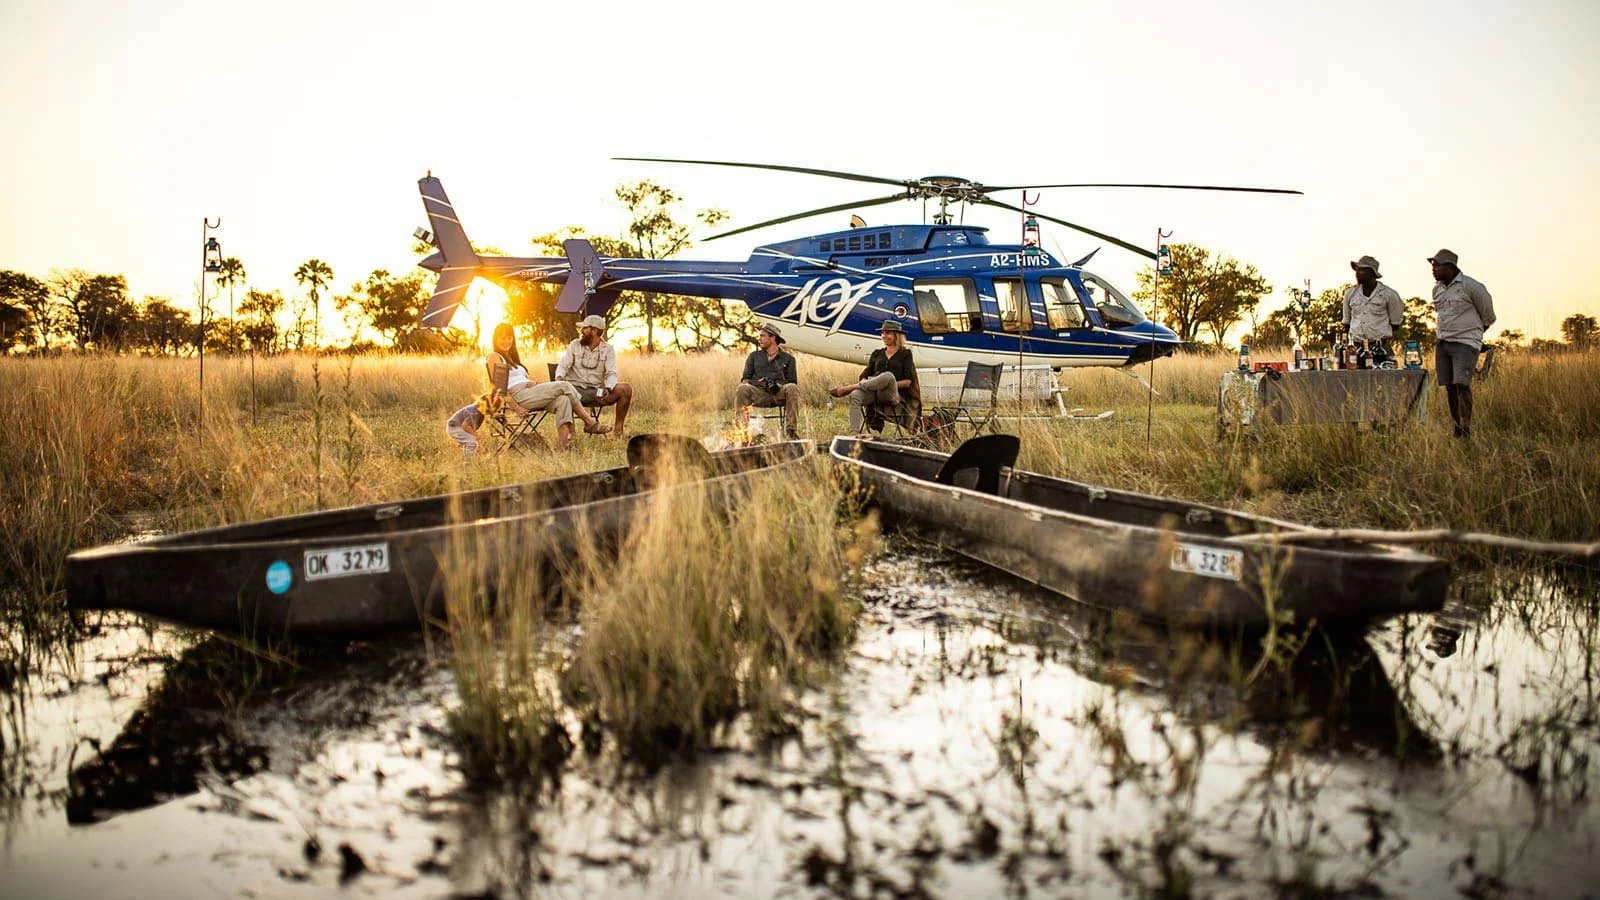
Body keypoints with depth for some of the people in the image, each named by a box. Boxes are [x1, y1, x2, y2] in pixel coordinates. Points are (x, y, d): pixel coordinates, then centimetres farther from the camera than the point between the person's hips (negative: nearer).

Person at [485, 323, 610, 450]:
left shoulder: (511, 357, 31)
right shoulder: (494, 357, 3)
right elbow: (496, 386, -9)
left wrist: (531, 382, 0)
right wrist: (515, 407, -17)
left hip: (528, 391, 8)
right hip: (518, 395, -8)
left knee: (563, 399, -22)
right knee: (564, 386, -17)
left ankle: (563, 444, -36)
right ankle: (590, 423, -10)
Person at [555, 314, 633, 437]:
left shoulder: (607, 349, 5)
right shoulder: (575, 345, 7)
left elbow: (611, 374, -5)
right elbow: (563, 366, 0)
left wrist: (607, 389, -27)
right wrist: (559, 378, -25)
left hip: (597, 392, 0)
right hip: (576, 389, 0)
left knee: (626, 388, -23)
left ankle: (618, 430, -13)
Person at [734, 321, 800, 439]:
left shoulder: (788, 358, 16)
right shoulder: (754, 356, 21)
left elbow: (792, 382, 9)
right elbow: (744, 380, 13)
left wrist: (778, 385, -13)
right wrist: (760, 382, -8)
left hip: (779, 394, -1)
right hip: (759, 394, 1)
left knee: (792, 389, -33)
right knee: (742, 389, -31)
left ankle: (791, 431, -33)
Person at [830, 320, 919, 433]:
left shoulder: (905, 353, 11)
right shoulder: (877, 354, 23)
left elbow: (908, 382, 3)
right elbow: (866, 374, 17)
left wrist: (891, 384, -10)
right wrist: (862, 383, -4)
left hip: (893, 394, -3)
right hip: (873, 393, 4)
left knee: (888, 376, -38)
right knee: (855, 395, -32)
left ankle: (848, 388, -28)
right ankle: (854, 434, -46)